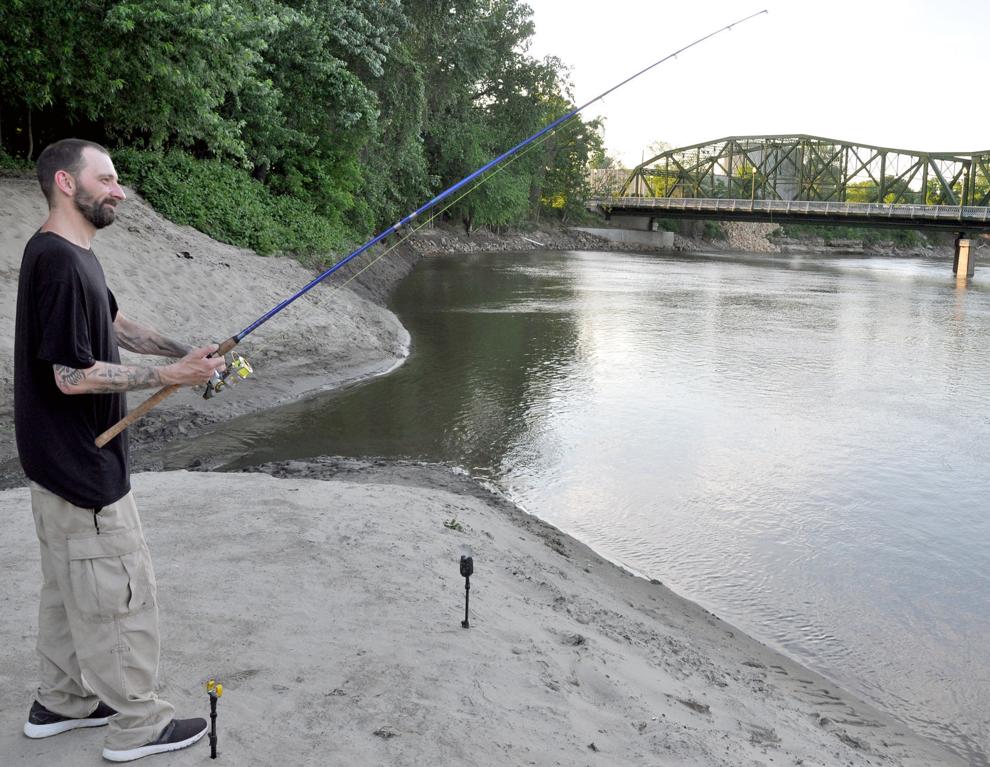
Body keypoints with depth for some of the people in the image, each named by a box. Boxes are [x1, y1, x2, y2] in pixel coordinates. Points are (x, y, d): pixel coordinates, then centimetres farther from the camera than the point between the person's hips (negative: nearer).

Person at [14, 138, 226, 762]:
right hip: (81, 465, -10)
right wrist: (171, 376, -20)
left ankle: (62, 701, 35)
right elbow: (73, 375, -24)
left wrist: (187, 353, 4)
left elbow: (116, 325, 17)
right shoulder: (59, 263, -23)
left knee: (71, 585, 20)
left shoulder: (71, 254, 9)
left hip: (65, 460, 10)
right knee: (123, 591, 1)